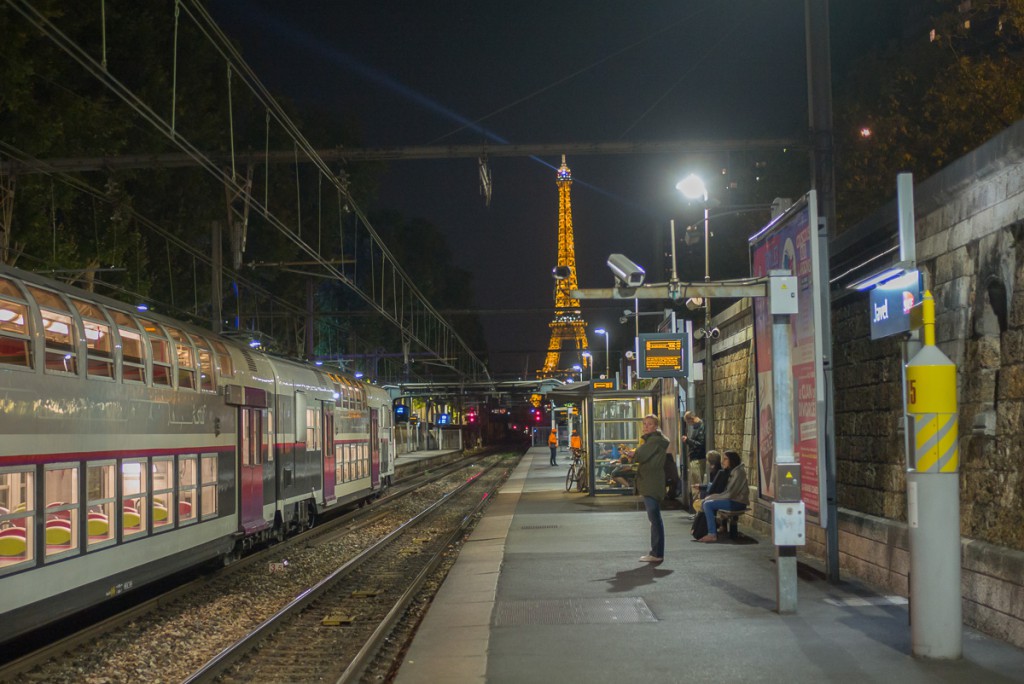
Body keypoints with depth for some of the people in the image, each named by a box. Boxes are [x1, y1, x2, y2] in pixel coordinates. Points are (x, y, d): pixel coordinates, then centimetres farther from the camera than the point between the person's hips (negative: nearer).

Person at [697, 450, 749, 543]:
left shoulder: (739, 472, -15)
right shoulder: (733, 471, 16)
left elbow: (730, 493, -20)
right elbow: (728, 491, 13)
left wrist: (712, 497, -13)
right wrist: (711, 496, 1)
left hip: (737, 503, -10)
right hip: (733, 499, 10)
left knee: (708, 504, -17)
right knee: (707, 502, 4)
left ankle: (712, 534, -17)